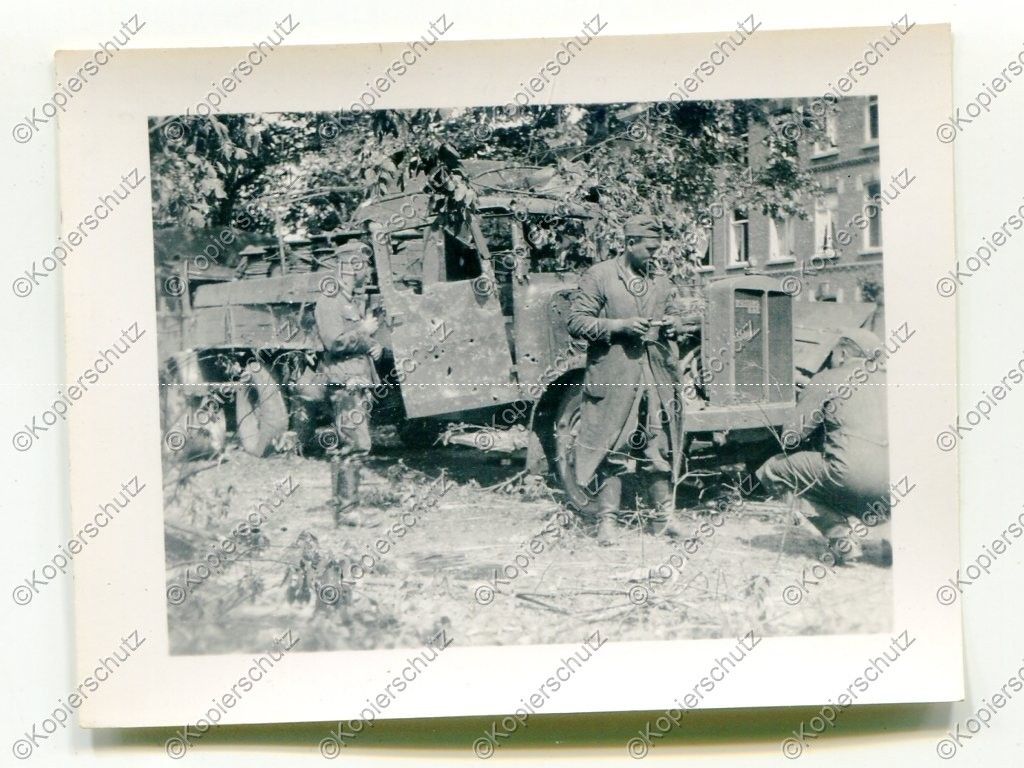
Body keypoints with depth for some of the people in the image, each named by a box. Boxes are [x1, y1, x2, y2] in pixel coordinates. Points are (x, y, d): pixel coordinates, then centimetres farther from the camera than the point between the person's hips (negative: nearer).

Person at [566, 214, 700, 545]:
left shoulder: (660, 280, 14)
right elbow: (576, 322, -6)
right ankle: (607, 520, 4)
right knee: (611, 448, -2)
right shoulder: (599, 276, -3)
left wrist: (674, 324, -3)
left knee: (661, 447, 7)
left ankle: (664, 515, 16)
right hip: (613, 378, -5)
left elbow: (674, 315, 22)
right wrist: (618, 326, -17)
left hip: (657, 378, 5)